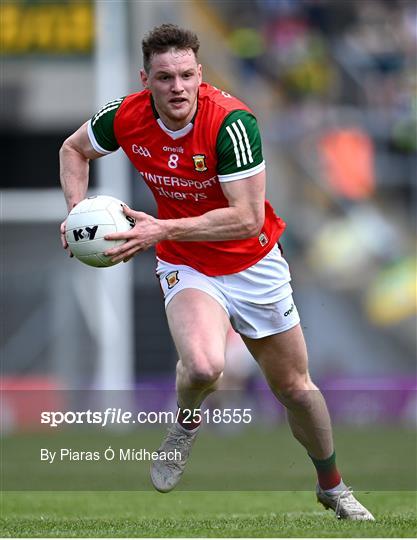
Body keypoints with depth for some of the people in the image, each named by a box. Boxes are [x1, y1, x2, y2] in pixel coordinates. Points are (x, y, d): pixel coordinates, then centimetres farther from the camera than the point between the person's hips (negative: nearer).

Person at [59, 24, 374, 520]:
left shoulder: (230, 121, -28)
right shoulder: (126, 117, -16)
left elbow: (247, 218, -31)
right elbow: (74, 149, 7)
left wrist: (162, 229, -35)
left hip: (253, 263, -1)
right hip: (186, 268, 1)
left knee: (294, 386, 12)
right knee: (203, 366, -31)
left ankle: (331, 486, 38)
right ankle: (186, 422, 5)